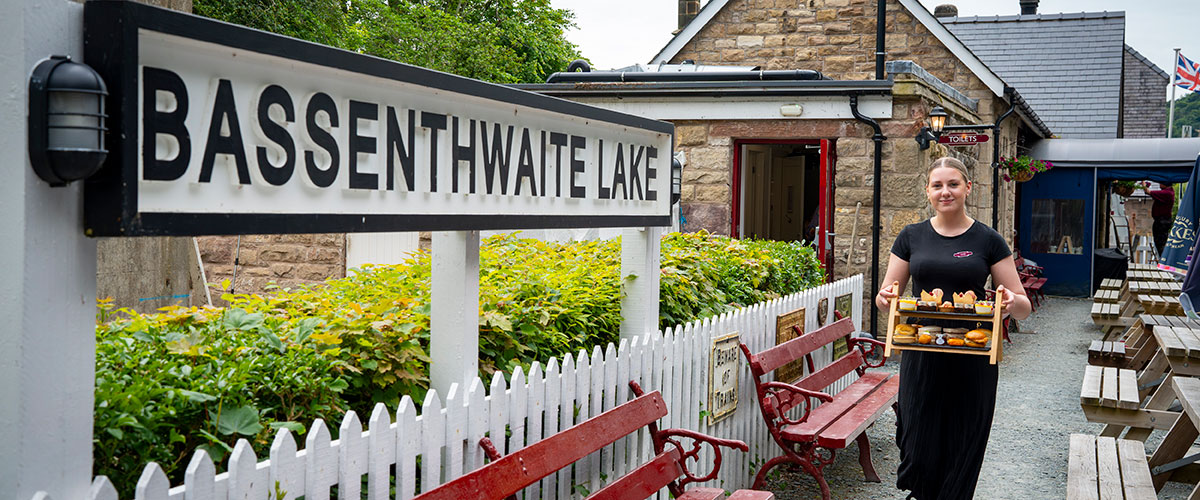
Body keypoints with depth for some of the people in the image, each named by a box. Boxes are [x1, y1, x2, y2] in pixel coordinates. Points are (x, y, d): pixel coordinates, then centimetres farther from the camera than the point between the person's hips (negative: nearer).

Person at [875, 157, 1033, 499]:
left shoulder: (988, 241, 2)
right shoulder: (912, 237, 7)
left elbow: (1023, 308, 3)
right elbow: (886, 297, 9)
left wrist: (1011, 301, -20)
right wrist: (886, 297, -15)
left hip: (972, 363, -1)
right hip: (921, 358, 1)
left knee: (962, 453, 4)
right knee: (920, 454, 0)